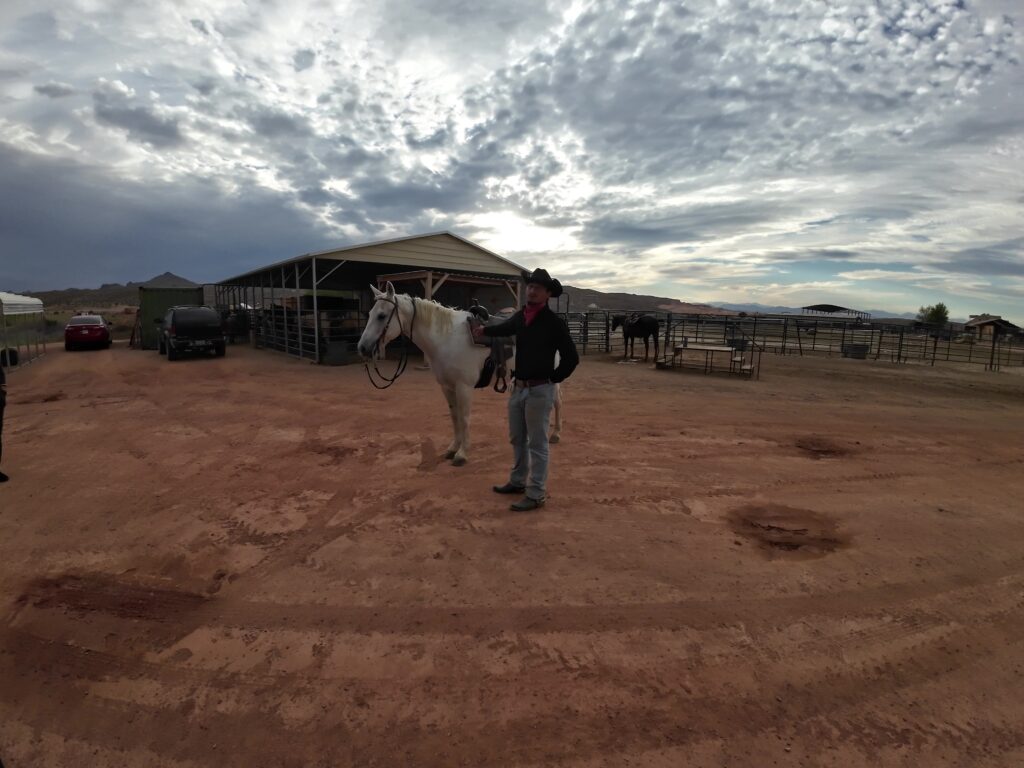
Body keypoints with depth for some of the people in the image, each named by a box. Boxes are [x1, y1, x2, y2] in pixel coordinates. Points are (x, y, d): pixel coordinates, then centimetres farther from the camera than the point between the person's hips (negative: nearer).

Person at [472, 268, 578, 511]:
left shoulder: (555, 323, -13)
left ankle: (536, 495, 9)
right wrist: (485, 330, 21)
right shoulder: (520, 317, 6)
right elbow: (505, 328, 31)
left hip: (539, 390, -7)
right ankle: (518, 481, 35)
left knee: (537, 443, 0)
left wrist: (552, 379, -7)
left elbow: (571, 358, -10)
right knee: (517, 439, 18)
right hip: (518, 387, 7)